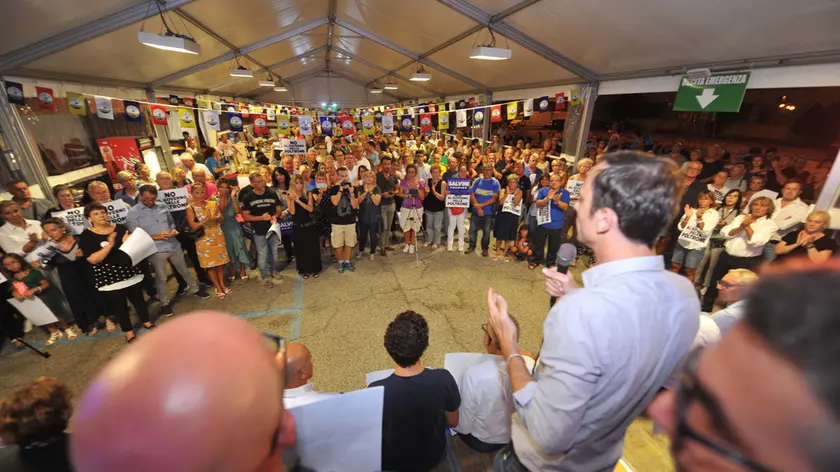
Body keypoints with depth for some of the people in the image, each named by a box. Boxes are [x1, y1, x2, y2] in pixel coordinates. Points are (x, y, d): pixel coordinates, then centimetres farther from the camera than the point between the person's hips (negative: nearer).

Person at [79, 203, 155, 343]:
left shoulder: (121, 228, 3)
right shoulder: (86, 236, -7)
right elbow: (93, 259, -16)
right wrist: (110, 244, -26)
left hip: (129, 270, 3)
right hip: (108, 276, -3)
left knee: (138, 297, 14)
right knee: (118, 305, 7)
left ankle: (147, 322, 33)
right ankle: (128, 332, 22)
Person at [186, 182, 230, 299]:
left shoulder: (213, 203, 4)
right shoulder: (190, 208, -5)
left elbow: (222, 219, 3)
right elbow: (193, 226, -12)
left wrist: (216, 218, -18)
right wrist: (205, 220, -26)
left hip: (218, 237, 3)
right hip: (204, 239, -2)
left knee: (221, 262, 9)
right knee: (210, 264, 4)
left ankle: (222, 284, 25)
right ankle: (218, 288, 16)